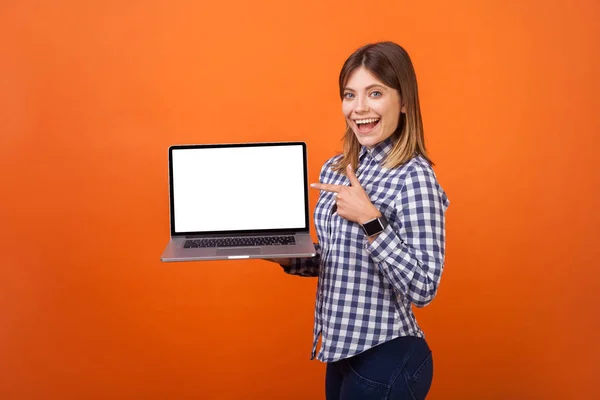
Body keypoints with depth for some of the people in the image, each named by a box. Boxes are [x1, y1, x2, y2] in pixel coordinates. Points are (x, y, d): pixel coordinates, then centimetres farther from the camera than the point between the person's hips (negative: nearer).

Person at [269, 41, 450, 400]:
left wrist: (371, 220, -27)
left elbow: (423, 289, -22)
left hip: (388, 360, -7)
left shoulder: (415, 177, -19)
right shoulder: (336, 169, 3)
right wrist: (286, 256, -2)